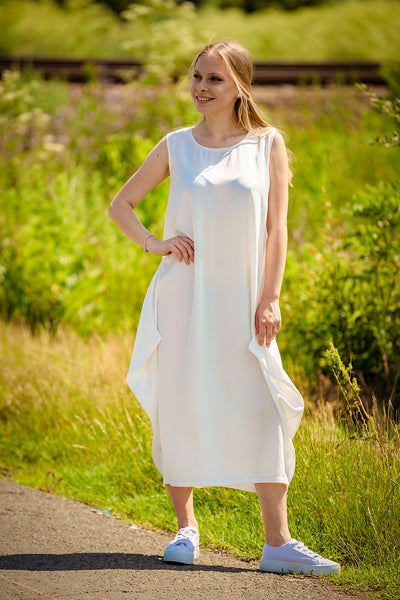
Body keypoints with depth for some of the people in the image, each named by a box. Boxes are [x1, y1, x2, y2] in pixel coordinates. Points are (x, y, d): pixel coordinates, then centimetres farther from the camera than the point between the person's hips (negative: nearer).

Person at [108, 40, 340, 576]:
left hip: (242, 299, -1)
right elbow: (121, 205, 14)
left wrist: (270, 300, -7)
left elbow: (276, 226, 0)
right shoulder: (176, 146, 4)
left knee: (261, 412, -9)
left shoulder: (267, 144, 2)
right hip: (185, 296, 1)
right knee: (180, 407, 3)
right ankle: (186, 526, 19)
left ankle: (278, 543, -11)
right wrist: (155, 244, -3)